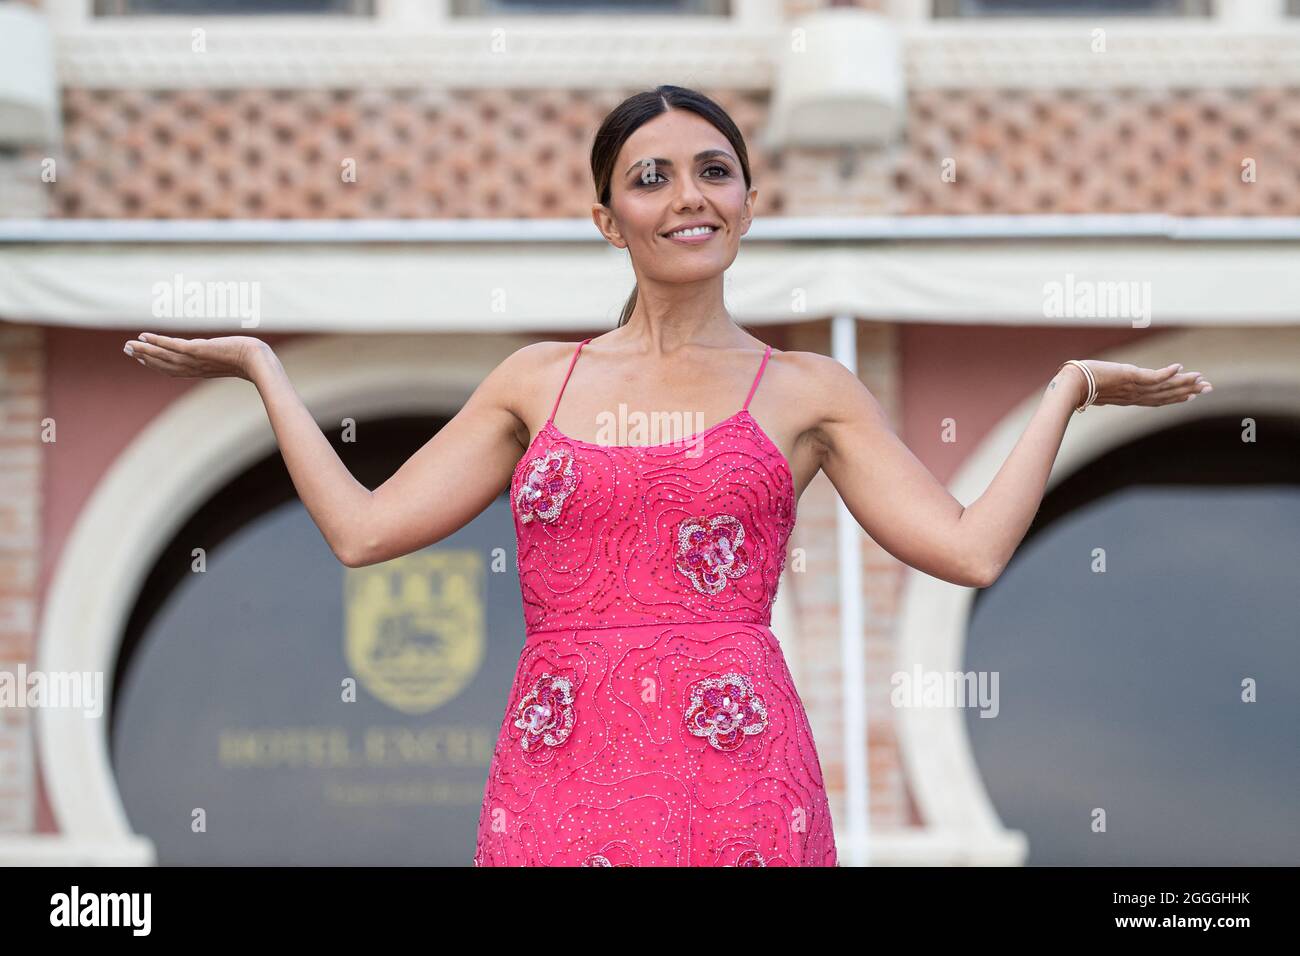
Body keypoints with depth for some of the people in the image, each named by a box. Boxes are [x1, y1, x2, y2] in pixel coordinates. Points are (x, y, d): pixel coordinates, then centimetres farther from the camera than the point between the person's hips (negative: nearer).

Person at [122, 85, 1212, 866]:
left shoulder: (807, 391, 9)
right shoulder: (539, 380, 15)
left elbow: (971, 549, 0)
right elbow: (363, 528, 10)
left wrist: (1068, 389, 6)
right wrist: (262, 366, 16)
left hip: (737, 774, -2)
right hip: (557, 786, 2)